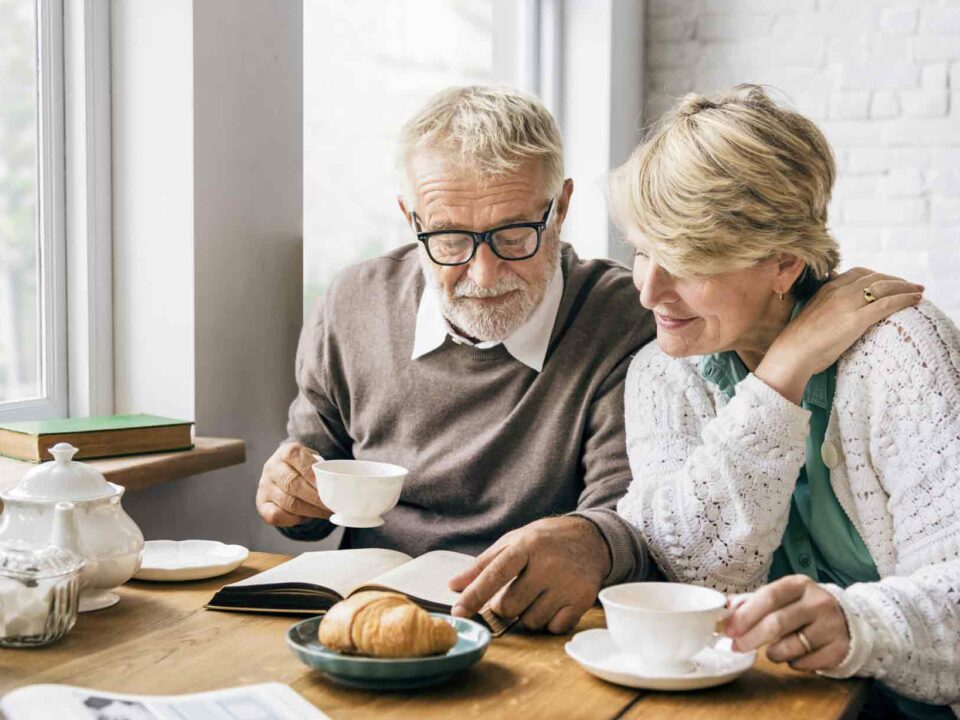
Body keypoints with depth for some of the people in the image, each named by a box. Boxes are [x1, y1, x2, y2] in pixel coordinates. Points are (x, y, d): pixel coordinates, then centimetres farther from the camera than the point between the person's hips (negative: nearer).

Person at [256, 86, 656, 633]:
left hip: (538, 645, -3)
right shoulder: (352, 310, 3)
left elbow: (633, 516, -16)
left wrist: (590, 543, -39)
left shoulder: (627, 321, -10)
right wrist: (294, 496, -6)